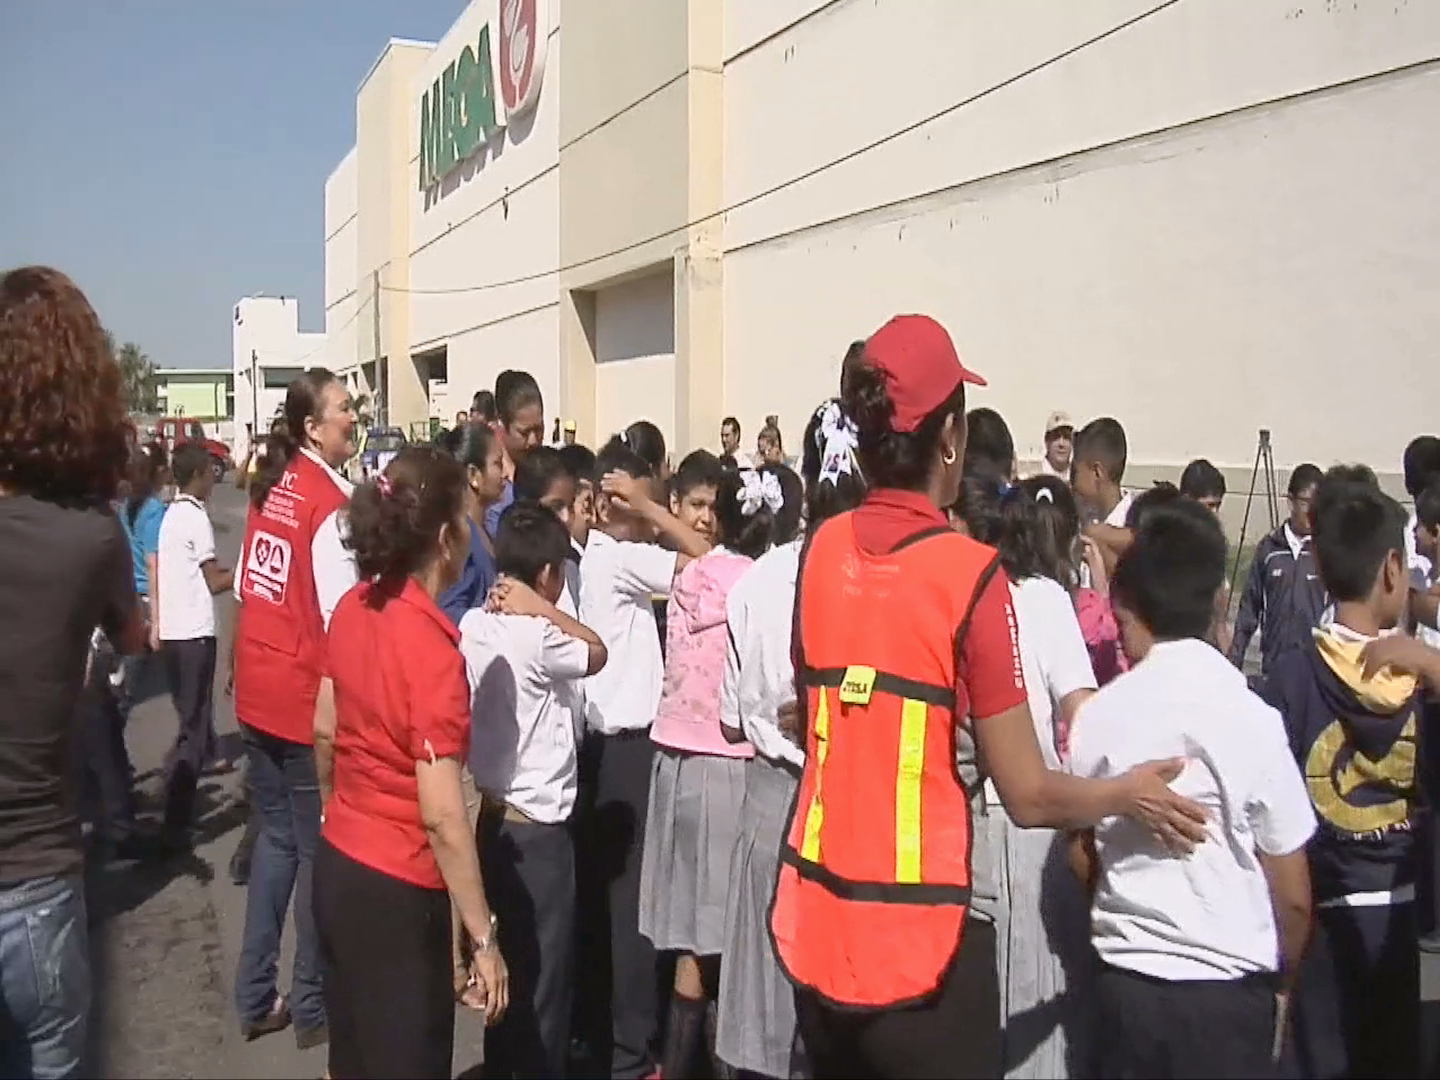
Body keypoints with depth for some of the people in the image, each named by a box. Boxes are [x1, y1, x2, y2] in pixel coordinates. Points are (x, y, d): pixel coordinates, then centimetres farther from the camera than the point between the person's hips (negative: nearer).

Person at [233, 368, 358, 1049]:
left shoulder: (270, 485, 6)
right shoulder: (332, 501, -17)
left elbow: (245, 588, 12)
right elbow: (340, 619, -18)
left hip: (256, 693, 7)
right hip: (306, 698, -7)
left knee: (276, 837, 17)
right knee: (318, 847, 6)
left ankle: (256, 998, 26)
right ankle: (313, 1007, 19)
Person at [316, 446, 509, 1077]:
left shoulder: (352, 607, -2)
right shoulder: (430, 646, -25)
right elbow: (442, 817, -24)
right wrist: (483, 939, -17)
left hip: (337, 866, 8)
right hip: (395, 890, -8)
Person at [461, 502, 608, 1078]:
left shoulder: (475, 625, 1)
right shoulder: (538, 638, -21)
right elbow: (598, 652, -6)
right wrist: (544, 609, -7)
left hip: (493, 819, 8)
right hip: (538, 830, -8)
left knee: (506, 968, 21)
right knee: (544, 982, 6)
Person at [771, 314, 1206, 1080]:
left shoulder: (819, 551, -1)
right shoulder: (971, 573, -16)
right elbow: (1029, 796, -11)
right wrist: (1130, 793, 7)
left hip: (813, 922, 5)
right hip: (919, 939, -5)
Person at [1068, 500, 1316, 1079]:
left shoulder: (1096, 716, -8)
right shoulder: (1253, 719, -12)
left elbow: (1083, 861, 4)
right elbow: (1293, 895, -4)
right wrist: (1281, 978, 14)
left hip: (1124, 981, 2)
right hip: (1228, 987, -1)